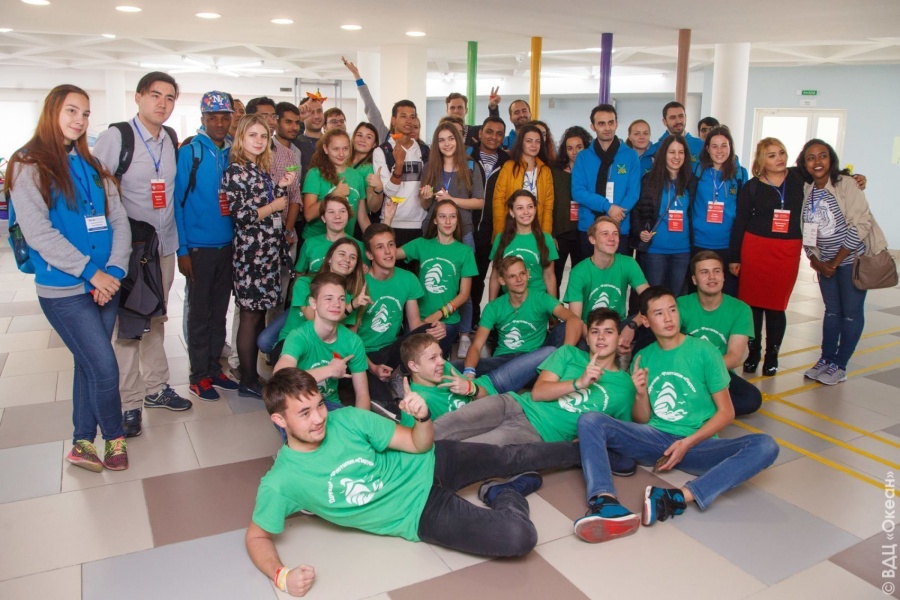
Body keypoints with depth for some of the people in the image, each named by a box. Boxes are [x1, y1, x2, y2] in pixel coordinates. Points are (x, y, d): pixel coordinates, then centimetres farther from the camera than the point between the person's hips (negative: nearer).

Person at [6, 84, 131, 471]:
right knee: (104, 368, -5)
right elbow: (38, 233, -14)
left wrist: (115, 269, -9)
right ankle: (114, 438, 18)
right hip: (64, 290, -5)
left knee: (89, 364, 13)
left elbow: (119, 220, 6)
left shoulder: (92, 165, 12)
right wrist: (90, 272, -17)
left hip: (105, 285, 5)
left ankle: (82, 443, 27)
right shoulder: (28, 166, -4)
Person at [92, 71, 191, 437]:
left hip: (165, 245, 6)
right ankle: (129, 403, 13)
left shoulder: (171, 140, 7)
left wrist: (178, 239, 11)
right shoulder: (114, 137, -11)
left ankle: (156, 388, 30)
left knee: (156, 318, 16)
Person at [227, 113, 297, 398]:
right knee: (250, 314, -3)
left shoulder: (262, 170, 15)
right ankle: (248, 381, 6)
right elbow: (241, 215, -15)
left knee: (260, 312, 10)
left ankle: (254, 375, 18)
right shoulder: (236, 171, -8)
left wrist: (282, 186, 5)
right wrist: (274, 206, -6)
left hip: (269, 249, 8)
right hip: (251, 250, -8)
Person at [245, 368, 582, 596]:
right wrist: (281, 576, -26)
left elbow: (419, 444, -7)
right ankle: (508, 495, 14)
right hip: (421, 513, -3)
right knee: (520, 537, -20)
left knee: (516, 457, 13)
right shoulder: (280, 482, -19)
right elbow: (257, 536, -5)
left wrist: (423, 417, -30)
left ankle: (583, 451, 43)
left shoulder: (347, 419, -13)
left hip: (431, 465, 3)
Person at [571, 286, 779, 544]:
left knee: (765, 445, -29)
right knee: (590, 420, -23)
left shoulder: (703, 350, 3)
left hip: (697, 444, -1)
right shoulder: (643, 358, 11)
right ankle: (604, 501, -46)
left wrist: (688, 442, -10)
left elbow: (726, 412, 2)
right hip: (653, 438, 2)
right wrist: (641, 394, -9)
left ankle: (679, 497, -41)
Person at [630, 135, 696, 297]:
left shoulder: (691, 182, 8)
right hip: (655, 248, -3)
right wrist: (640, 231, -15)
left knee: (676, 295, 11)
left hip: (682, 250, 3)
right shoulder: (650, 179, 0)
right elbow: (637, 209, 0)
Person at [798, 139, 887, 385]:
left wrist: (837, 261, -14)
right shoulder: (806, 190, 1)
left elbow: (860, 225, -18)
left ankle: (839, 366, 11)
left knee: (851, 312, 3)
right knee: (832, 310, 13)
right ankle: (825, 359, 22)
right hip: (825, 262, 5)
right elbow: (805, 231, 6)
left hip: (853, 258, -5)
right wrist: (816, 261, -2)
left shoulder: (846, 184, -15)